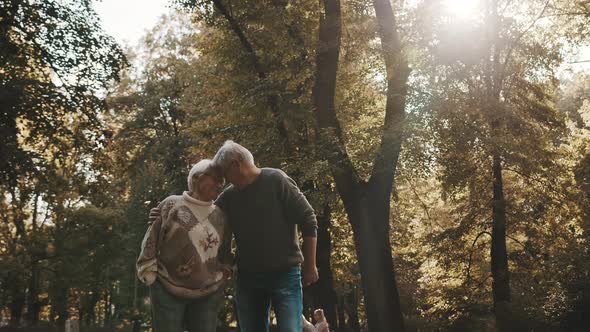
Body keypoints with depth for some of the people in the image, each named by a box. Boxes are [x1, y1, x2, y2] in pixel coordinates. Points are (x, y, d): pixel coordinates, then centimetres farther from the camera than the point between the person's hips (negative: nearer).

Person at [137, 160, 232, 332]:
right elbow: (150, 242, -2)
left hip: (208, 294, 4)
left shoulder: (221, 216, 8)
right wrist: (151, 276, -5)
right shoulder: (171, 205, -3)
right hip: (167, 291, -3)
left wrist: (222, 276, 8)